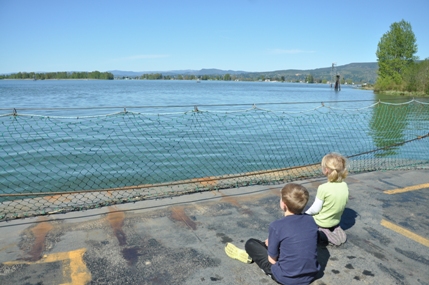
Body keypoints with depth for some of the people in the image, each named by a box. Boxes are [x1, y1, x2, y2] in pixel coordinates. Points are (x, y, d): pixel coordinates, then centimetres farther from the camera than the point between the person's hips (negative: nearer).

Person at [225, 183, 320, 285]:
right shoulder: (311, 220, -5)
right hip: (311, 275, 5)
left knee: (250, 243, 11)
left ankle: (250, 255, 39)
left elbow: (272, 260, -11)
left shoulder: (277, 226, -21)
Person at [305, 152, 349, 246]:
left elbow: (315, 209, -20)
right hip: (336, 220, 7)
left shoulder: (323, 188, -29)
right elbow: (342, 205, 2)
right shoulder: (345, 186, -11)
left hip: (321, 223, -6)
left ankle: (323, 235, -3)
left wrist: (306, 214, -1)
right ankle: (337, 231, 9)